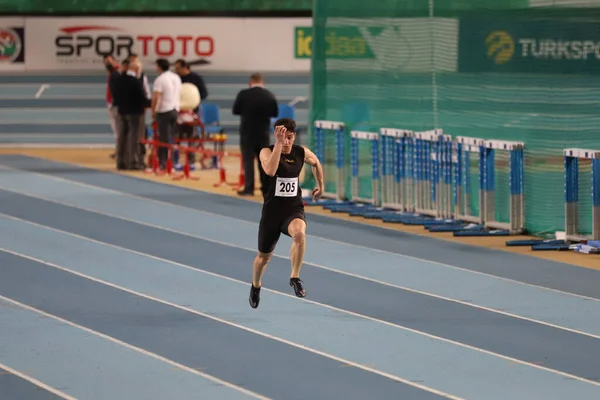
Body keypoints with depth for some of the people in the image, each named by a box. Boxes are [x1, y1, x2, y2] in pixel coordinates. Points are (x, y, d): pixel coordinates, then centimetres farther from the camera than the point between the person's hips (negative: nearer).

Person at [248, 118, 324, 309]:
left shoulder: (302, 152, -2)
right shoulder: (267, 151, -12)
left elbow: (316, 163, 22)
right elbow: (270, 170, -35)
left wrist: (320, 185, 27)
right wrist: (278, 143, -36)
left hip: (294, 209, 1)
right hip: (272, 210, -1)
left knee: (299, 234, -36)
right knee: (264, 256, 15)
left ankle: (295, 278, -21)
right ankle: (256, 285, 47)